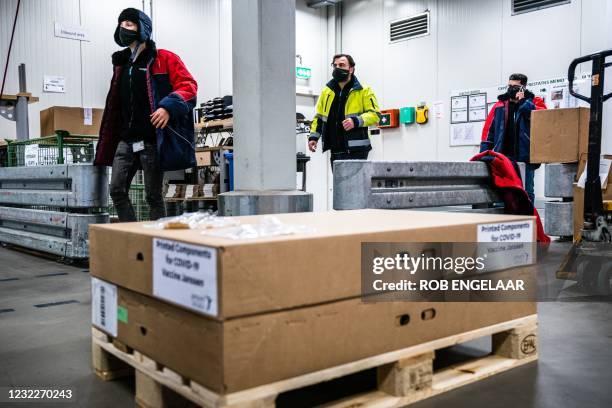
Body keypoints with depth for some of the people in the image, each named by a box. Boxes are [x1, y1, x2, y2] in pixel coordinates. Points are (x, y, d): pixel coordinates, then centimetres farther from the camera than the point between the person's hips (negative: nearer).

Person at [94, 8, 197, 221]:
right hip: (126, 141, 6)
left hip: (152, 141, -6)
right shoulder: (122, 64, 19)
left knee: (153, 196, 0)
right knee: (117, 190, -2)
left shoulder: (164, 59, -1)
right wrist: (108, 141, 20)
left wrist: (169, 107, -24)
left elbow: (188, 85, -8)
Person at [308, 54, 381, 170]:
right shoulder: (326, 91, 16)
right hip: (335, 151, 6)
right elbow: (319, 117, 23)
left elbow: (375, 114, -6)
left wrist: (356, 121, -22)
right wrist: (313, 136, 11)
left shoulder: (364, 91, 1)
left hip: (356, 150, -5)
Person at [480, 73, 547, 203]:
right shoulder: (500, 105, 11)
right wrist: (484, 153, 2)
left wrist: (523, 101, -12)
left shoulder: (535, 102, 5)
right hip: (503, 157, 2)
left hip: (525, 157, -2)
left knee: (526, 192, 3)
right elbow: (489, 129, 9)